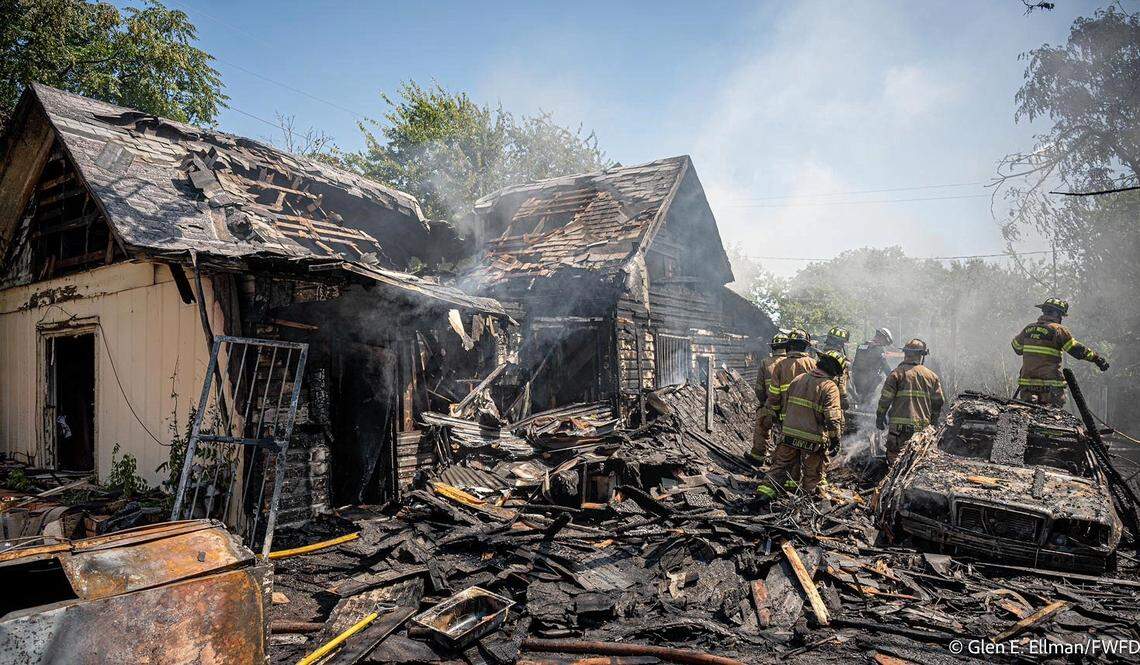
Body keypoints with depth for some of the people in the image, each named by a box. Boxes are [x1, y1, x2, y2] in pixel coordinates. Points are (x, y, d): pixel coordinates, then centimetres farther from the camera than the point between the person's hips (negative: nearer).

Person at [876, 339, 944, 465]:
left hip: (900, 425, -3)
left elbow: (886, 398, -5)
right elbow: (938, 402, 12)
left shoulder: (897, 373, -1)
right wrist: (932, 422, 24)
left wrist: (880, 416, 6)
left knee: (894, 457, 1)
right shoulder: (932, 376, 10)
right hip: (923, 425, 4)